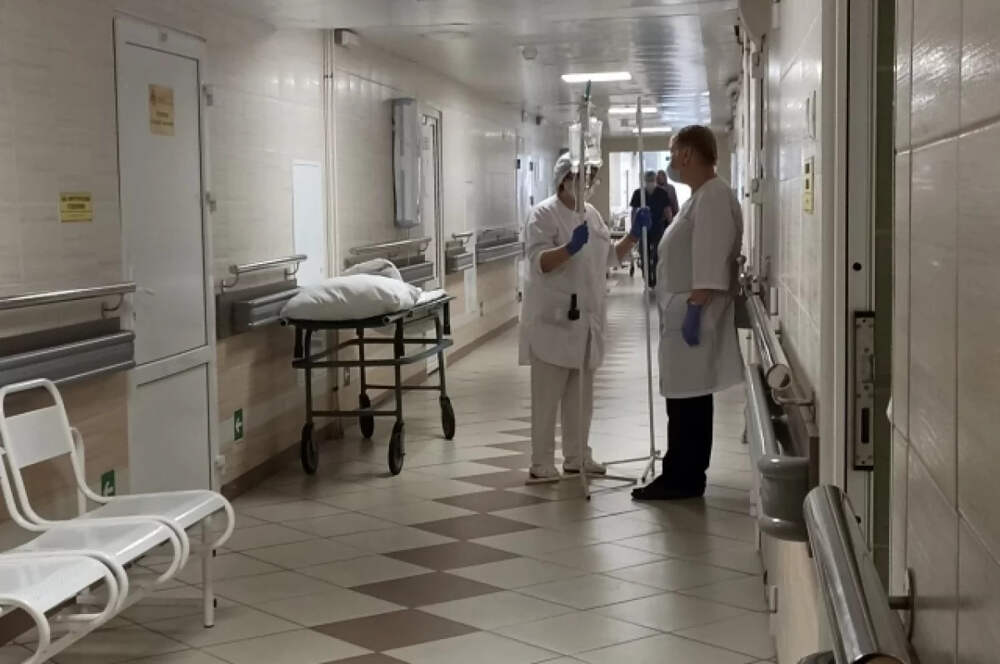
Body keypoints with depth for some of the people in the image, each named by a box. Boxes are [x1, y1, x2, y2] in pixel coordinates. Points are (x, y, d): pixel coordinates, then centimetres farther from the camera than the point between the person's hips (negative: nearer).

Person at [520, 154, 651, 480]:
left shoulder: (591, 213, 13)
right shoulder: (544, 214, -10)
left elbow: (609, 256, 18)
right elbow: (538, 262, -20)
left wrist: (633, 235, 5)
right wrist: (570, 248, -34)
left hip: (586, 318, 8)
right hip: (554, 319, -7)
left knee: (581, 394, 14)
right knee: (548, 395, -2)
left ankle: (577, 456, 23)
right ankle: (541, 463, 4)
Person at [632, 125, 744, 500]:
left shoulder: (714, 196, -15)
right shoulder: (700, 196, 18)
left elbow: (710, 264, -23)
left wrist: (695, 310, -24)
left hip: (693, 316, -10)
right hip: (683, 314, 10)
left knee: (687, 400, -5)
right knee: (686, 399, 12)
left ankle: (682, 479, 1)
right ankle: (683, 476, 18)